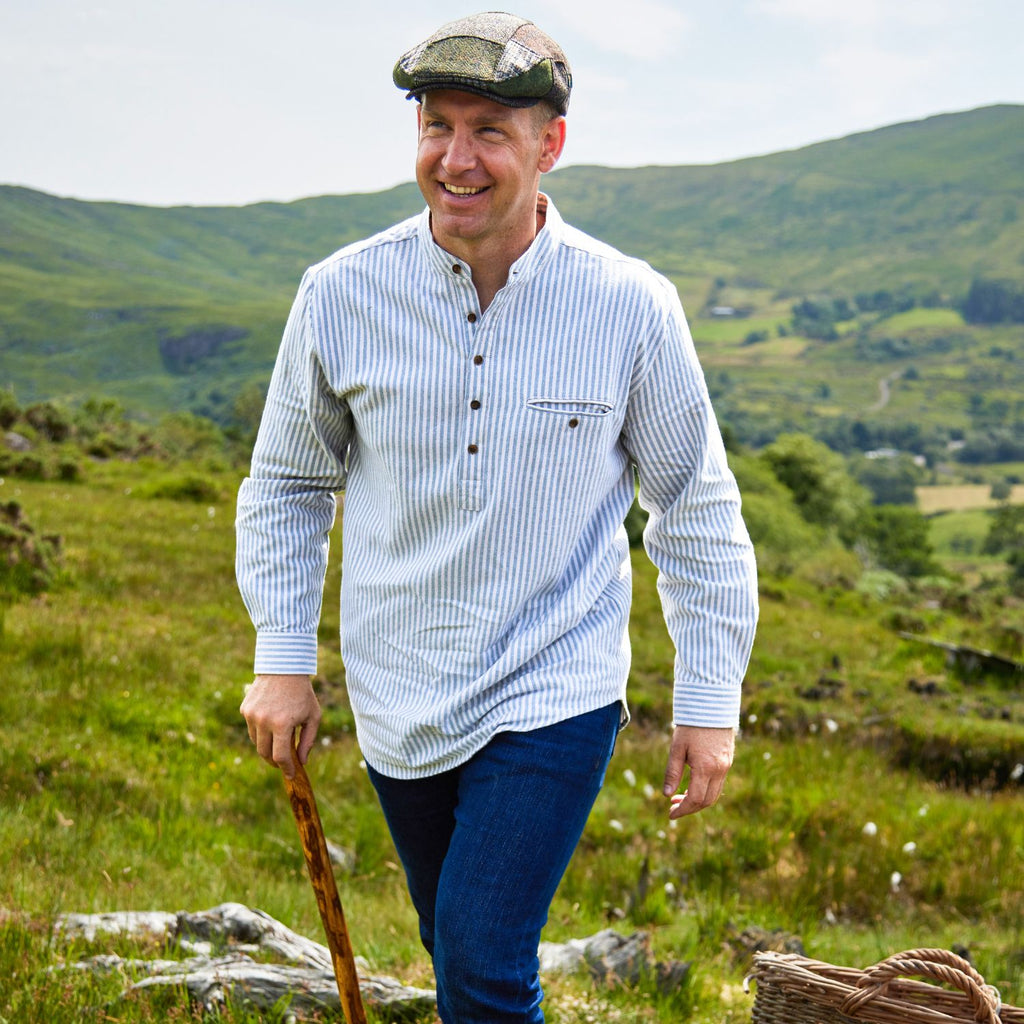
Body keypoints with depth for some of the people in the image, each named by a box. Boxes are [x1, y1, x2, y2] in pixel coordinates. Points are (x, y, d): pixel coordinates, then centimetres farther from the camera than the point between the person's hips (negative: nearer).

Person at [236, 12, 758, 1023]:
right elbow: (285, 483, 8)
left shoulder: (631, 307, -11)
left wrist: (709, 703, 1)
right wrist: (281, 657, 2)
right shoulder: (342, 295, -8)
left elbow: (697, 509, 0)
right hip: (398, 701, 3)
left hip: (556, 694, -2)